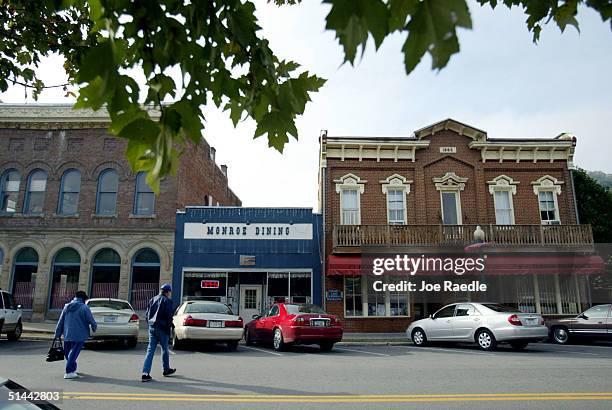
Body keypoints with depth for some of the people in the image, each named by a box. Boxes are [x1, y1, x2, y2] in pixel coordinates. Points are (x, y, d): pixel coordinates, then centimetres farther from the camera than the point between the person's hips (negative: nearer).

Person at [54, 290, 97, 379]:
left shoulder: (66, 307, 10)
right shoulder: (84, 307, -9)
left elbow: (60, 322, 13)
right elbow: (91, 320, -8)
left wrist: (57, 334, 18)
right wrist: (94, 328, 12)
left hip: (67, 335, 6)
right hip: (79, 335, -6)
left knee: (68, 353, 17)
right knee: (73, 353, -3)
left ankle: (72, 369, 31)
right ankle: (69, 372, -6)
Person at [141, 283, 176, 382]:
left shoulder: (152, 300, 13)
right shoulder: (167, 301, -9)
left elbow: (147, 315, 15)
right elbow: (169, 316, -14)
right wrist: (168, 329, -7)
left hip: (152, 328, 6)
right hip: (162, 329, -6)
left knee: (150, 350, 3)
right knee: (164, 349, 11)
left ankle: (145, 373, -5)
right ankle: (166, 370, 25)